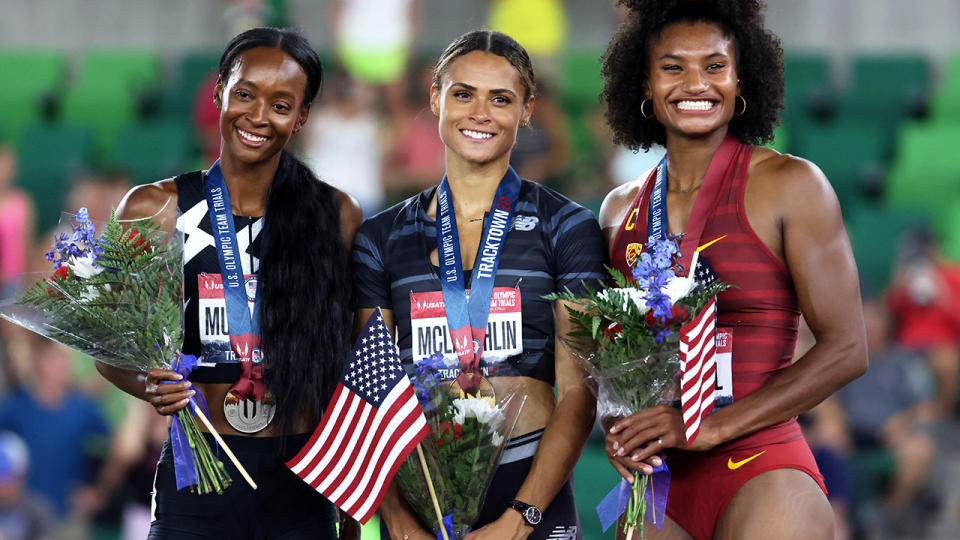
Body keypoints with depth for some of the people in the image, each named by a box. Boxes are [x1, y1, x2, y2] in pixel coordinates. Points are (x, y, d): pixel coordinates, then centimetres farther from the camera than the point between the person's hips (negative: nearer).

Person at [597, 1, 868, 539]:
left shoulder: (789, 184, -4)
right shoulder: (621, 209, 10)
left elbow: (846, 351, -8)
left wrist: (712, 426, -13)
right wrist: (616, 426, -2)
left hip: (762, 477, -4)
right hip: (656, 489, 5)